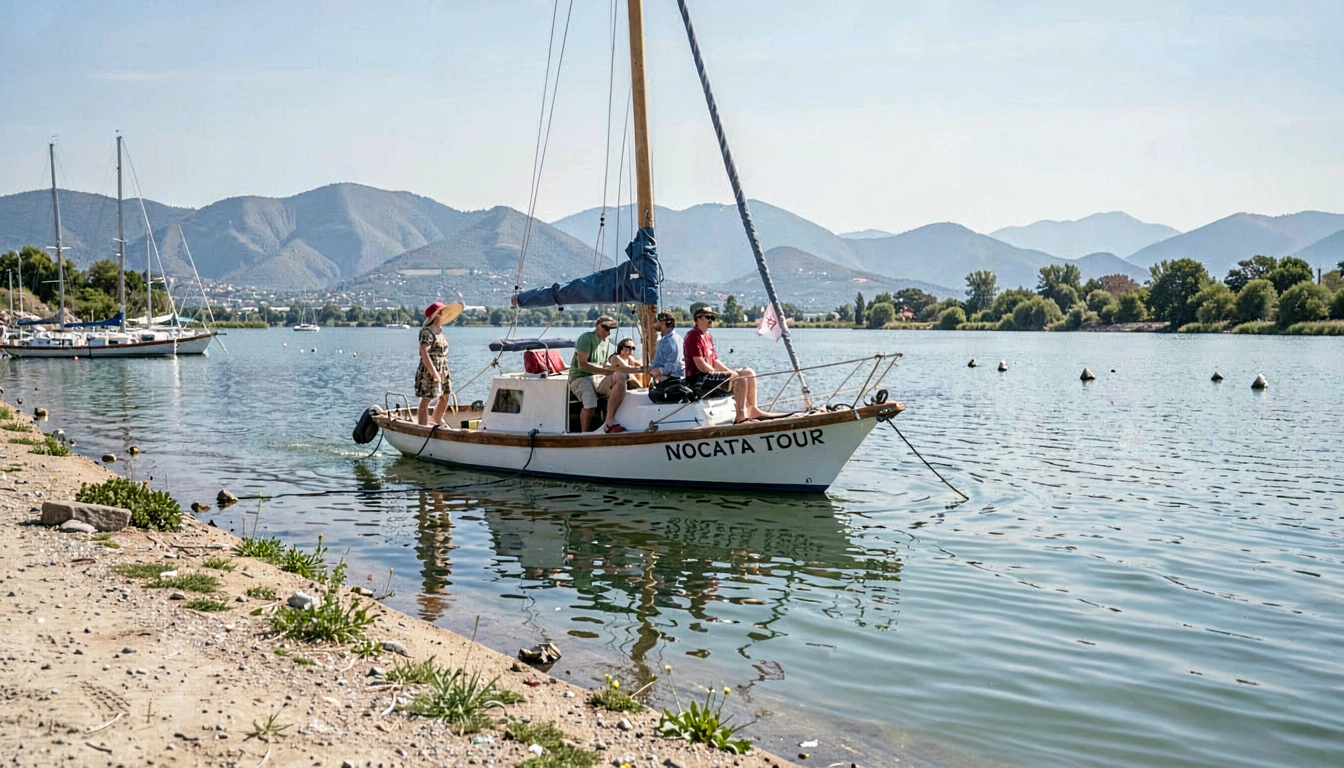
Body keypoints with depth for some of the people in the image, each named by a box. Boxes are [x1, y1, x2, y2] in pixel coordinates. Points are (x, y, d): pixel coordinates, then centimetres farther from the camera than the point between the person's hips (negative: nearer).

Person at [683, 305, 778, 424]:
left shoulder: (708, 337, 21)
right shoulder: (694, 335, -10)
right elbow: (701, 365, -18)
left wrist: (731, 372, 5)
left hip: (708, 375, 10)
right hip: (697, 380, -10)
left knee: (749, 373, 4)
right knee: (740, 378, -25)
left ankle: (752, 410, 2)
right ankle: (741, 416, -25)